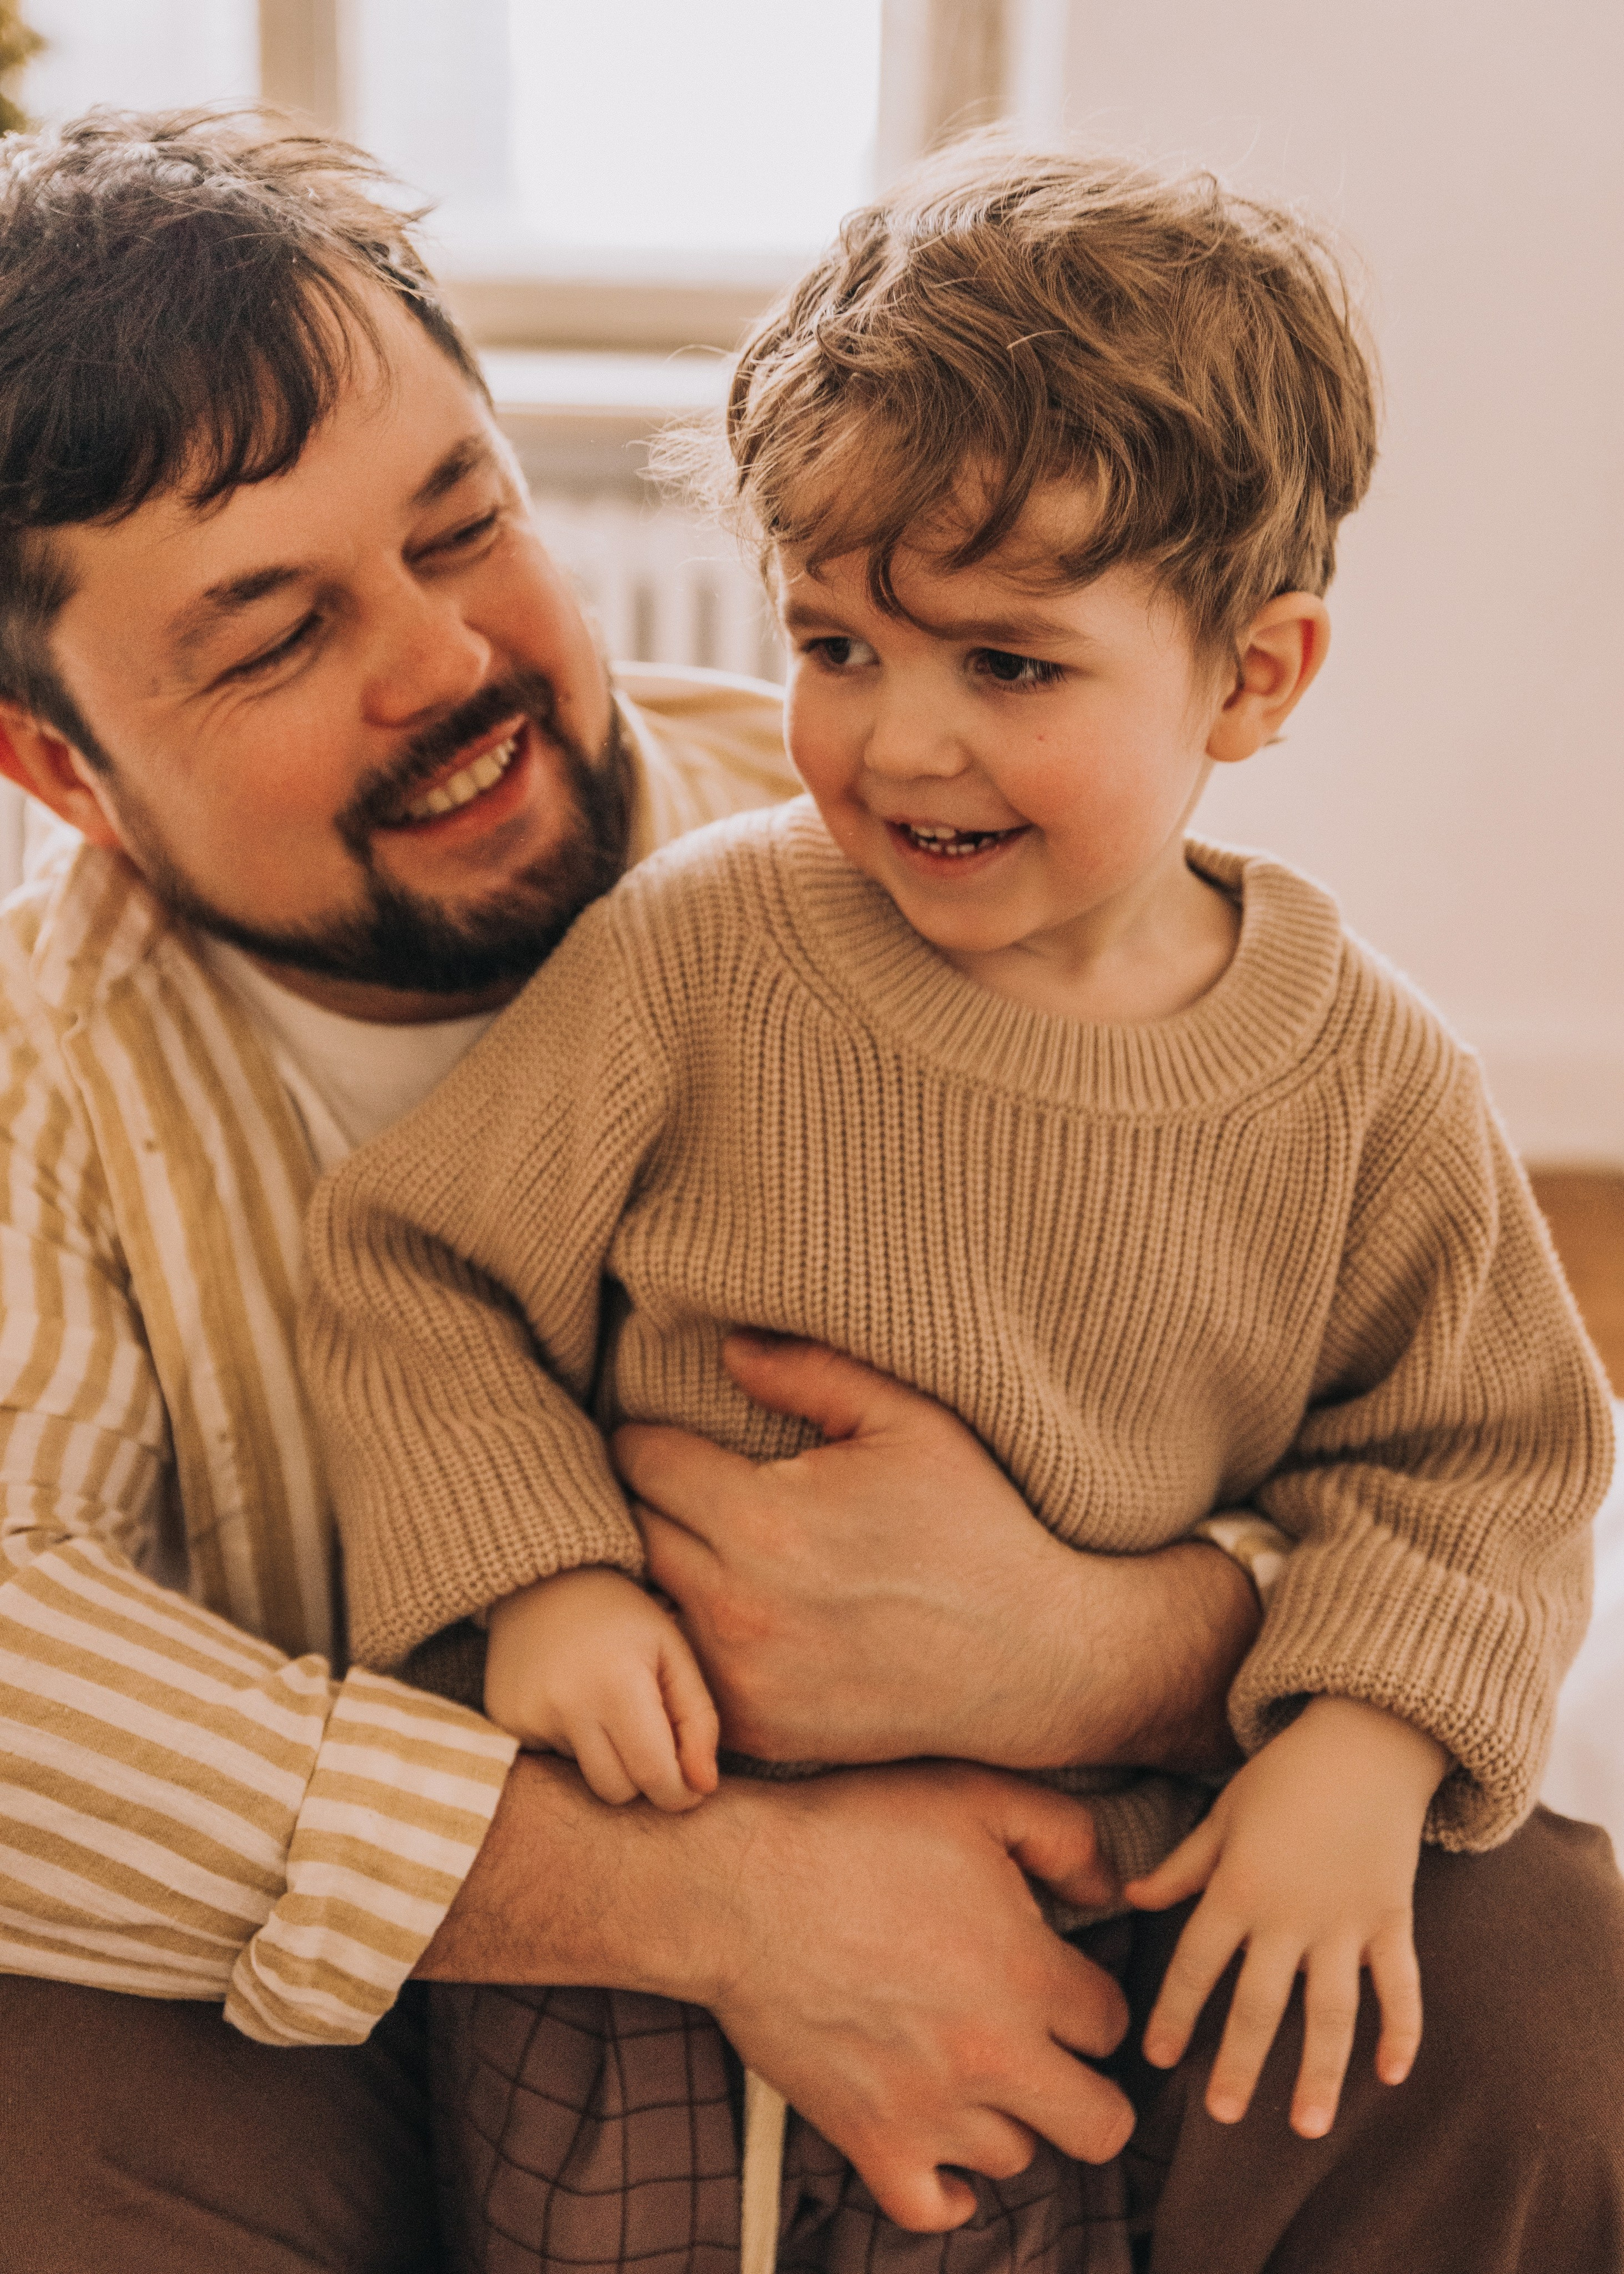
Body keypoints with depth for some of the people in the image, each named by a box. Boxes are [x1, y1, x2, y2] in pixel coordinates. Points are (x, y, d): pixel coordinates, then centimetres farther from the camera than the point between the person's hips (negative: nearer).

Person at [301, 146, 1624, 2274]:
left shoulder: (1370, 1081, -9)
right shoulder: (693, 957, -13)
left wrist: (1367, 1744, -13)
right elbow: (419, 1273, -5)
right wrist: (535, 1577, -18)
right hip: (654, 1837, 0)